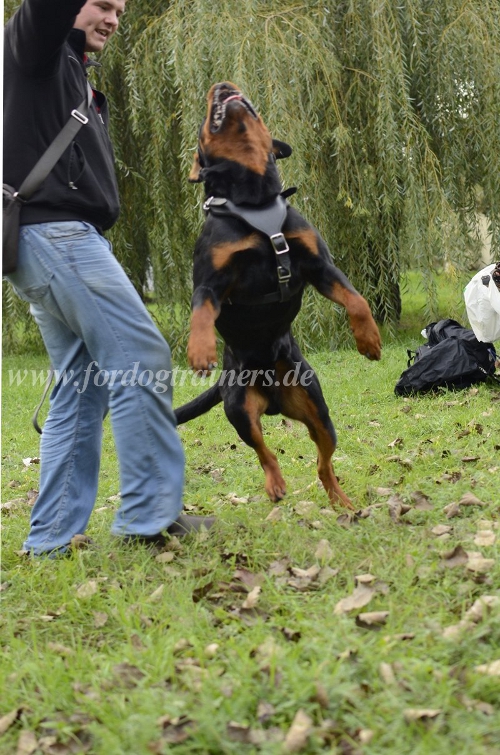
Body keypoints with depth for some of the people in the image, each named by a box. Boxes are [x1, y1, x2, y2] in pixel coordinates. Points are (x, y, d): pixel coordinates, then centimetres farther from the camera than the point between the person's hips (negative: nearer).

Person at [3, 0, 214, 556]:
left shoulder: (75, 74, 27)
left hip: (67, 238, 10)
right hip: (53, 231, -10)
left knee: (81, 387, 7)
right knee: (140, 358, -14)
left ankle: (52, 539, 6)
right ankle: (151, 514, -13)